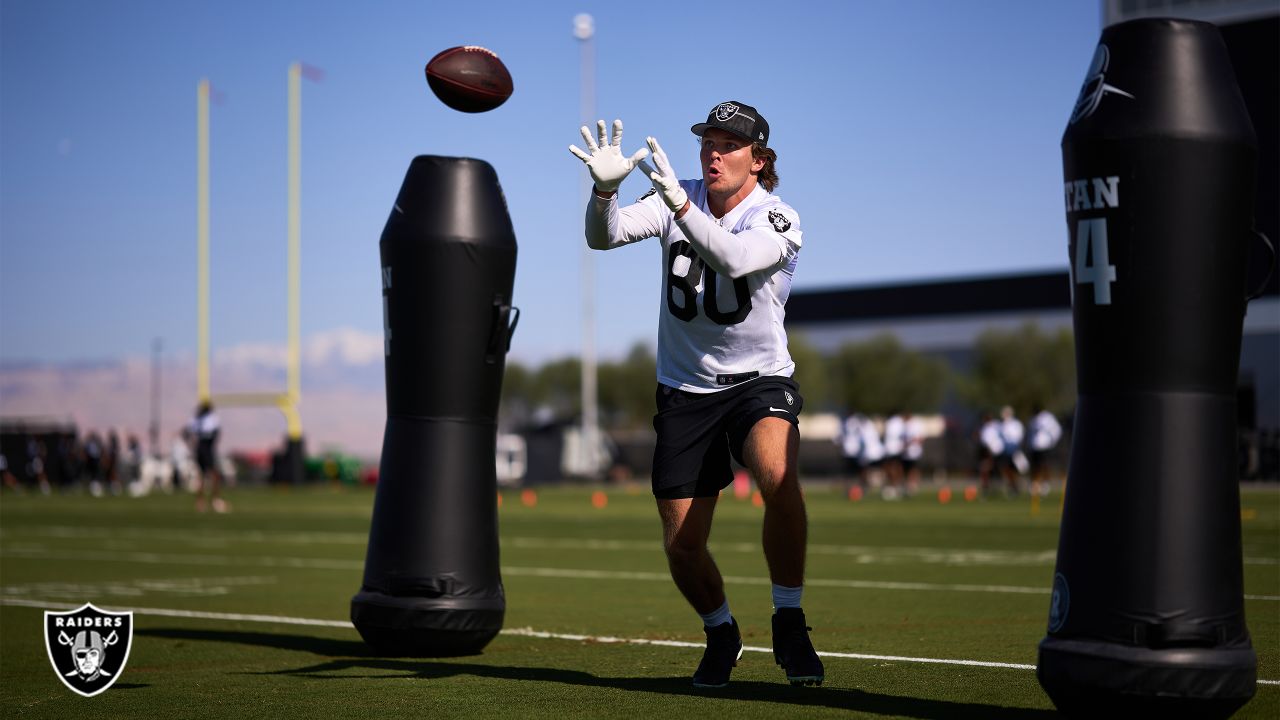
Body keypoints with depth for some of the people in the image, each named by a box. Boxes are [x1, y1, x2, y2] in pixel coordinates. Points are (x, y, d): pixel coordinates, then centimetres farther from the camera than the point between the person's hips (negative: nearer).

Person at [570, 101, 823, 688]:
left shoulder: (778, 220, -12)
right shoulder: (677, 200, -2)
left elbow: (734, 260, -34)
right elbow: (603, 236, -17)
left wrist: (677, 202, -47)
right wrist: (605, 188, -38)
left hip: (760, 380, -3)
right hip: (684, 390, 3)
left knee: (779, 477, -34)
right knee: (682, 547, 0)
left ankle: (788, 623, -15)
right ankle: (721, 634, 31)